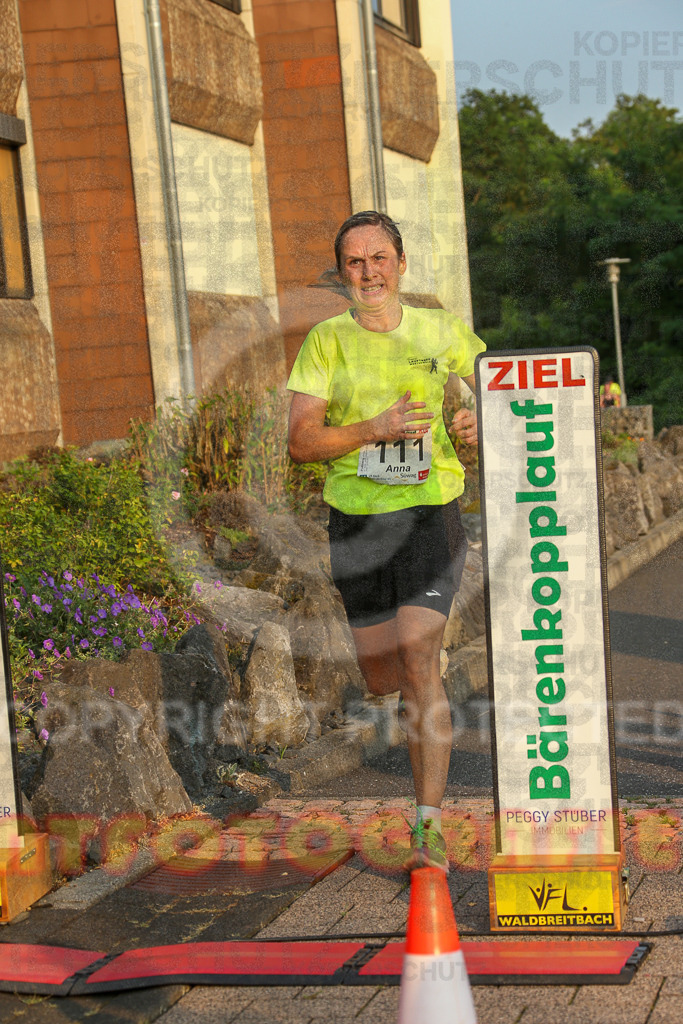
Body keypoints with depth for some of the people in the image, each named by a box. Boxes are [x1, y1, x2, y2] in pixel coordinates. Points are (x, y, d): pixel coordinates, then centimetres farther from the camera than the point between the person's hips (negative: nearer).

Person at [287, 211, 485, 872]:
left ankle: (429, 827, -11)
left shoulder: (440, 332, 4)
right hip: (357, 522, 2)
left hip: (431, 513, -1)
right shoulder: (327, 341, 1)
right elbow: (300, 442, -5)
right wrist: (376, 429, -19)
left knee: (417, 663, -15)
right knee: (381, 682, 9)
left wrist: (481, 423, -5)